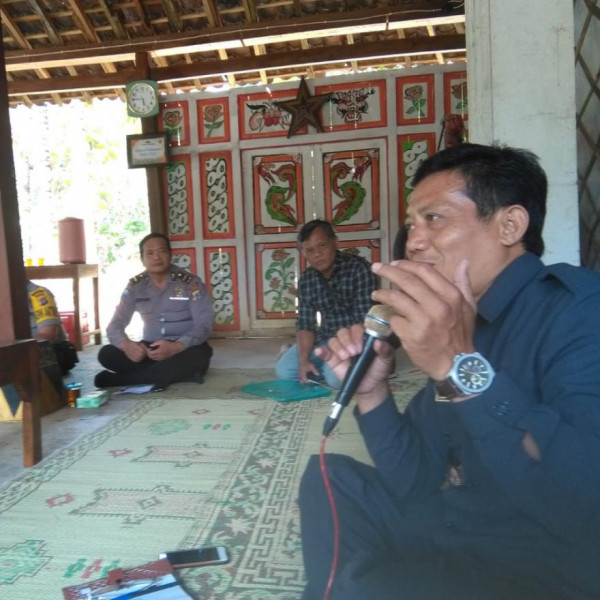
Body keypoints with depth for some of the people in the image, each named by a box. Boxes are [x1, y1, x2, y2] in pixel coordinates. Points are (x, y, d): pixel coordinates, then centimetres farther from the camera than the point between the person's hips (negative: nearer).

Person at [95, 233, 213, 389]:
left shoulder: (191, 283, -9)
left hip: (183, 348, -2)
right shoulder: (135, 286, 1)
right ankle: (180, 373, -24)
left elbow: (204, 325, -16)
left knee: (199, 355, -37)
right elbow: (115, 325, -1)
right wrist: (126, 344, -26)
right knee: (106, 354, -20)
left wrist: (176, 347, -35)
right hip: (150, 349, 3)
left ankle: (120, 379, -25)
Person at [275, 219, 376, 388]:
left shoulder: (359, 269, -18)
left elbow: (363, 320, -21)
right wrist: (304, 360, -16)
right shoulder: (306, 279, -1)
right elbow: (305, 324, -1)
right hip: (325, 338, 5)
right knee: (284, 370, -8)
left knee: (337, 377, -31)